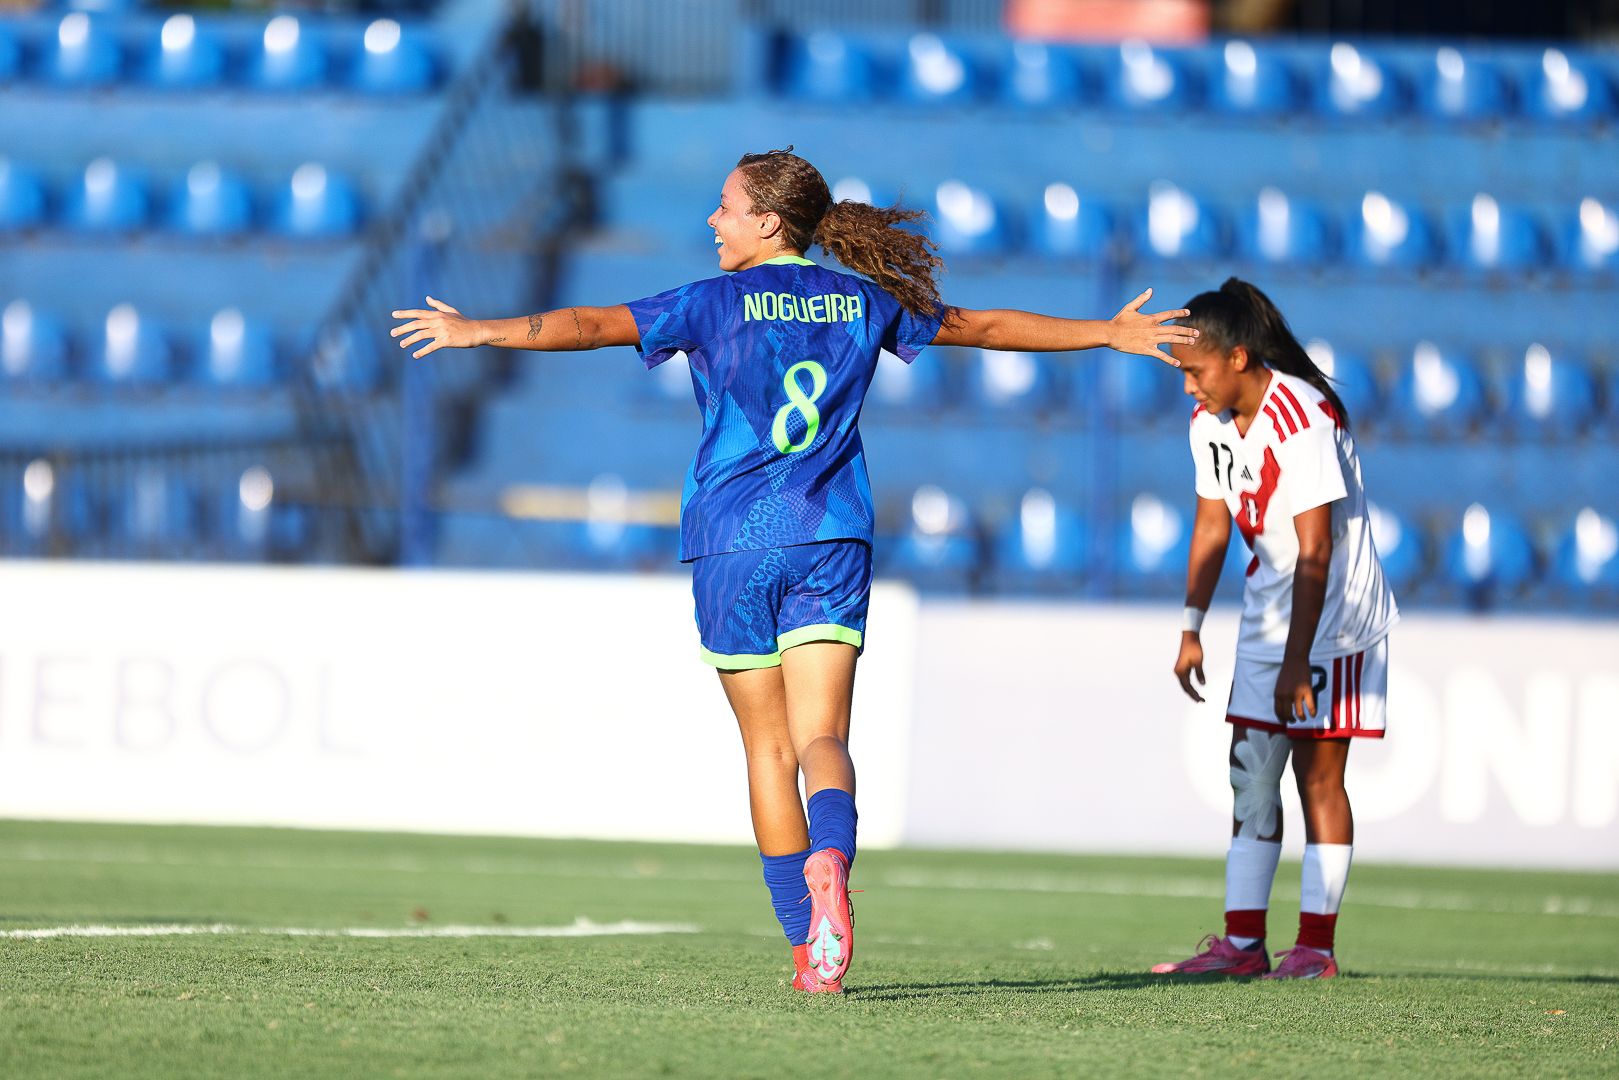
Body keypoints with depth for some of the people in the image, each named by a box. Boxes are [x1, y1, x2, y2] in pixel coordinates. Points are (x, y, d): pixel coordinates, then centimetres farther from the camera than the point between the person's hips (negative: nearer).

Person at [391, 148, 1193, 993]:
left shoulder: (718, 302, -2)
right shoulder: (863, 304, 10)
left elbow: (592, 325, -10)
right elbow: (986, 327, 19)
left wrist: (481, 331, -5)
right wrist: (1108, 334, 30)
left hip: (732, 545, -2)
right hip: (830, 542, 2)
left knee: (769, 747, 6)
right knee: (822, 735, -6)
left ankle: (806, 947, 7)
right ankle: (828, 860, -39)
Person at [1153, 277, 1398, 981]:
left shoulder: (1300, 422, -23)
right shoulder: (1209, 423, 2)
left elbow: (1315, 552, -23)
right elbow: (1212, 525, 13)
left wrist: (1297, 659, -23)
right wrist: (1192, 628, 10)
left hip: (1334, 618, -8)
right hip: (1268, 617, 8)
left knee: (1318, 772, -7)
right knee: (1251, 773, 4)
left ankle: (1315, 945, -5)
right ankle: (1242, 943, 6)